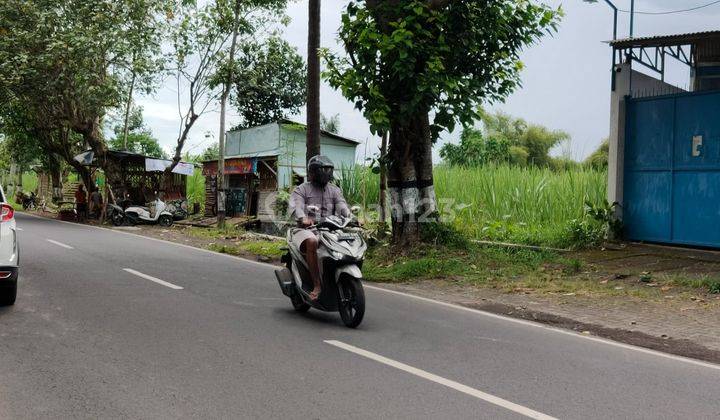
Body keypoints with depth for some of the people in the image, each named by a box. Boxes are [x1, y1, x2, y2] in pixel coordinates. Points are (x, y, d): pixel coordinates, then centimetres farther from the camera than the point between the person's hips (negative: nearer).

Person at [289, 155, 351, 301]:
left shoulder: (335, 191, 19)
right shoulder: (302, 189, 7)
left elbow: (342, 206, 0)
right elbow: (296, 206, -13)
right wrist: (303, 219, -36)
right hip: (307, 230, -3)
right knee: (312, 242, -38)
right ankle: (317, 285, -33)